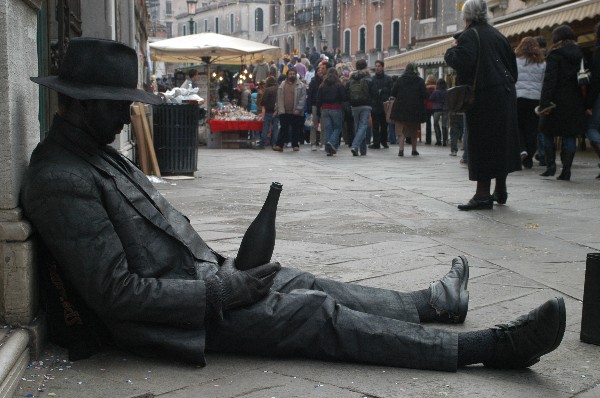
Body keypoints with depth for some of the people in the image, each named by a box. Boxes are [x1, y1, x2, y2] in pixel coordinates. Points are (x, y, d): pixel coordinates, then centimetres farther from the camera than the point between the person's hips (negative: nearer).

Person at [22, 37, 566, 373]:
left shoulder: (94, 152, 10)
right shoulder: (61, 181, -23)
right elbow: (118, 294, -26)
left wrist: (217, 263, 7)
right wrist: (222, 291, -21)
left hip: (191, 274, 9)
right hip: (168, 319, -9)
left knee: (306, 286, 11)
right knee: (317, 313, -10)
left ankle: (437, 300, 27)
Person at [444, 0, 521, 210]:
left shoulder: (469, 36, -8)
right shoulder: (497, 35, 14)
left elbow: (462, 61, -24)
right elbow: (513, 64, 16)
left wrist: (450, 52, -6)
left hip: (483, 96, -7)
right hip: (505, 95, 7)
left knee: (481, 143, -5)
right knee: (503, 140, 14)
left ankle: (483, 194, -7)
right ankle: (500, 190, 22)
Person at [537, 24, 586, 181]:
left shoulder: (555, 54, -7)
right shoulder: (579, 54, 10)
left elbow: (549, 80, -15)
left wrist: (544, 103, -18)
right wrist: (585, 104, 13)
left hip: (557, 102, -5)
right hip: (575, 102, 5)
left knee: (548, 133, 9)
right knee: (569, 135, 5)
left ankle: (550, 165, 1)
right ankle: (566, 170, 1)